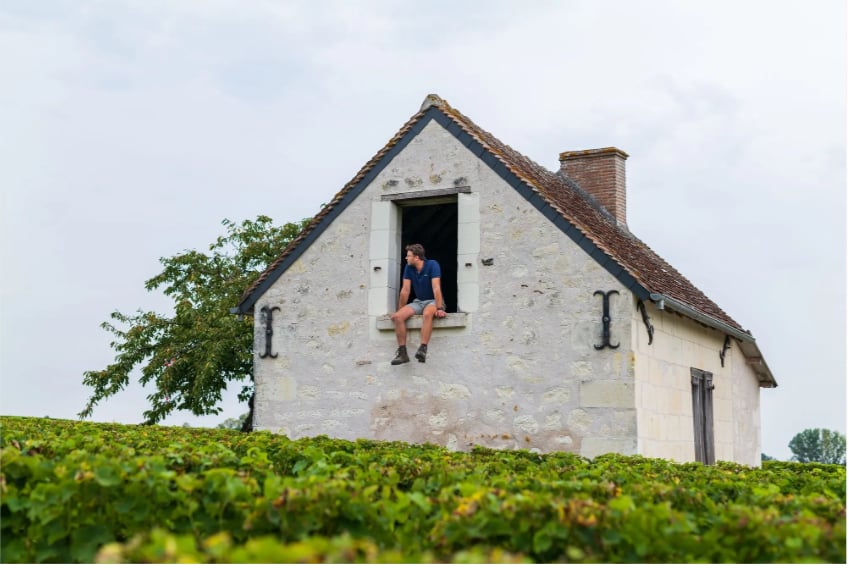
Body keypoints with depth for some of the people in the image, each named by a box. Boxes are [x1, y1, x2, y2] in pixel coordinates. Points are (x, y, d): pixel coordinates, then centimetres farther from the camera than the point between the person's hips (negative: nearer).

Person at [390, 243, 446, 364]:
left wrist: (439, 308, -32)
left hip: (433, 301, -6)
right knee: (397, 316, -19)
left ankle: (423, 349, -45)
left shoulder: (432, 265, -15)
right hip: (418, 302, 6)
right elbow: (405, 290, 2)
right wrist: (400, 310, 1)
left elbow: (436, 288, -24)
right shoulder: (408, 268, 1)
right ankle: (402, 352, -19)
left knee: (427, 313, -41)